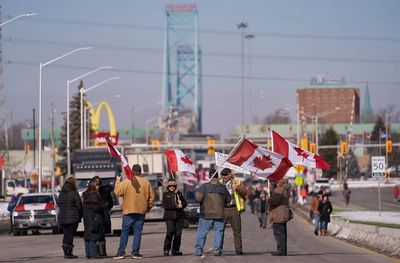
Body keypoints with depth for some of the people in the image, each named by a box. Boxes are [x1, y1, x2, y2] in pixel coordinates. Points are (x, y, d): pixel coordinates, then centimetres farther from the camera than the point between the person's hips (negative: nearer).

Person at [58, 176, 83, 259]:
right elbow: (79, 206, -10)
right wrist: (80, 215, 5)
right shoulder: (74, 193, -10)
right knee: (70, 235, -4)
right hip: (73, 218, -6)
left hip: (62, 217, 6)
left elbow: (59, 205, 12)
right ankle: (68, 253, -5)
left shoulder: (61, 194, 10)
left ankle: (66, 252, 14)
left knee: (66, 235, 12)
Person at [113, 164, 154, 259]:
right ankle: (135, 252, -1)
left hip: (128, 212, -2)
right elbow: (151, 197, 6)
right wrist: (148, 208, 19)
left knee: (124, 232, 3)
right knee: (137, 232, 4)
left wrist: (118, 182, 14)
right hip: (141, 211, 2)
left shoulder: (126, 182, -7)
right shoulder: (146, 183, 2)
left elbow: (117, 192, 0)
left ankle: (121, 252, 0)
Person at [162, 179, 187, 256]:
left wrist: (181, 204, -11)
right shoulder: (165, 194, 5)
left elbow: (185, 203, 13)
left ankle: (175, 250, 6)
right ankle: (166, 250, -6)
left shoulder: (179, 194, 16)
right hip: (170, 216, -4)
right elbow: (165, 205, -8)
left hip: (179, 216, 4)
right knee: (170, 232, -14)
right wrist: (176, 206, -13)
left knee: (178, 233, 0)